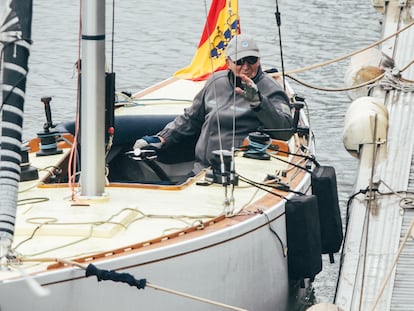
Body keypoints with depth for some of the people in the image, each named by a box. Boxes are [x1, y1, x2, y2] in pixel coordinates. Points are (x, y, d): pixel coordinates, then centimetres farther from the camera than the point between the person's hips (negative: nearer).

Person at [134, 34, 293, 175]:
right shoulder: (216, 81, 17)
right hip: (201, 170, 6)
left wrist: (258, 101, -28)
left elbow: (285, 131, -18)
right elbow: (190, 119, 31)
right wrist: (162, 138, 22)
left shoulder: (269, 89, -2)